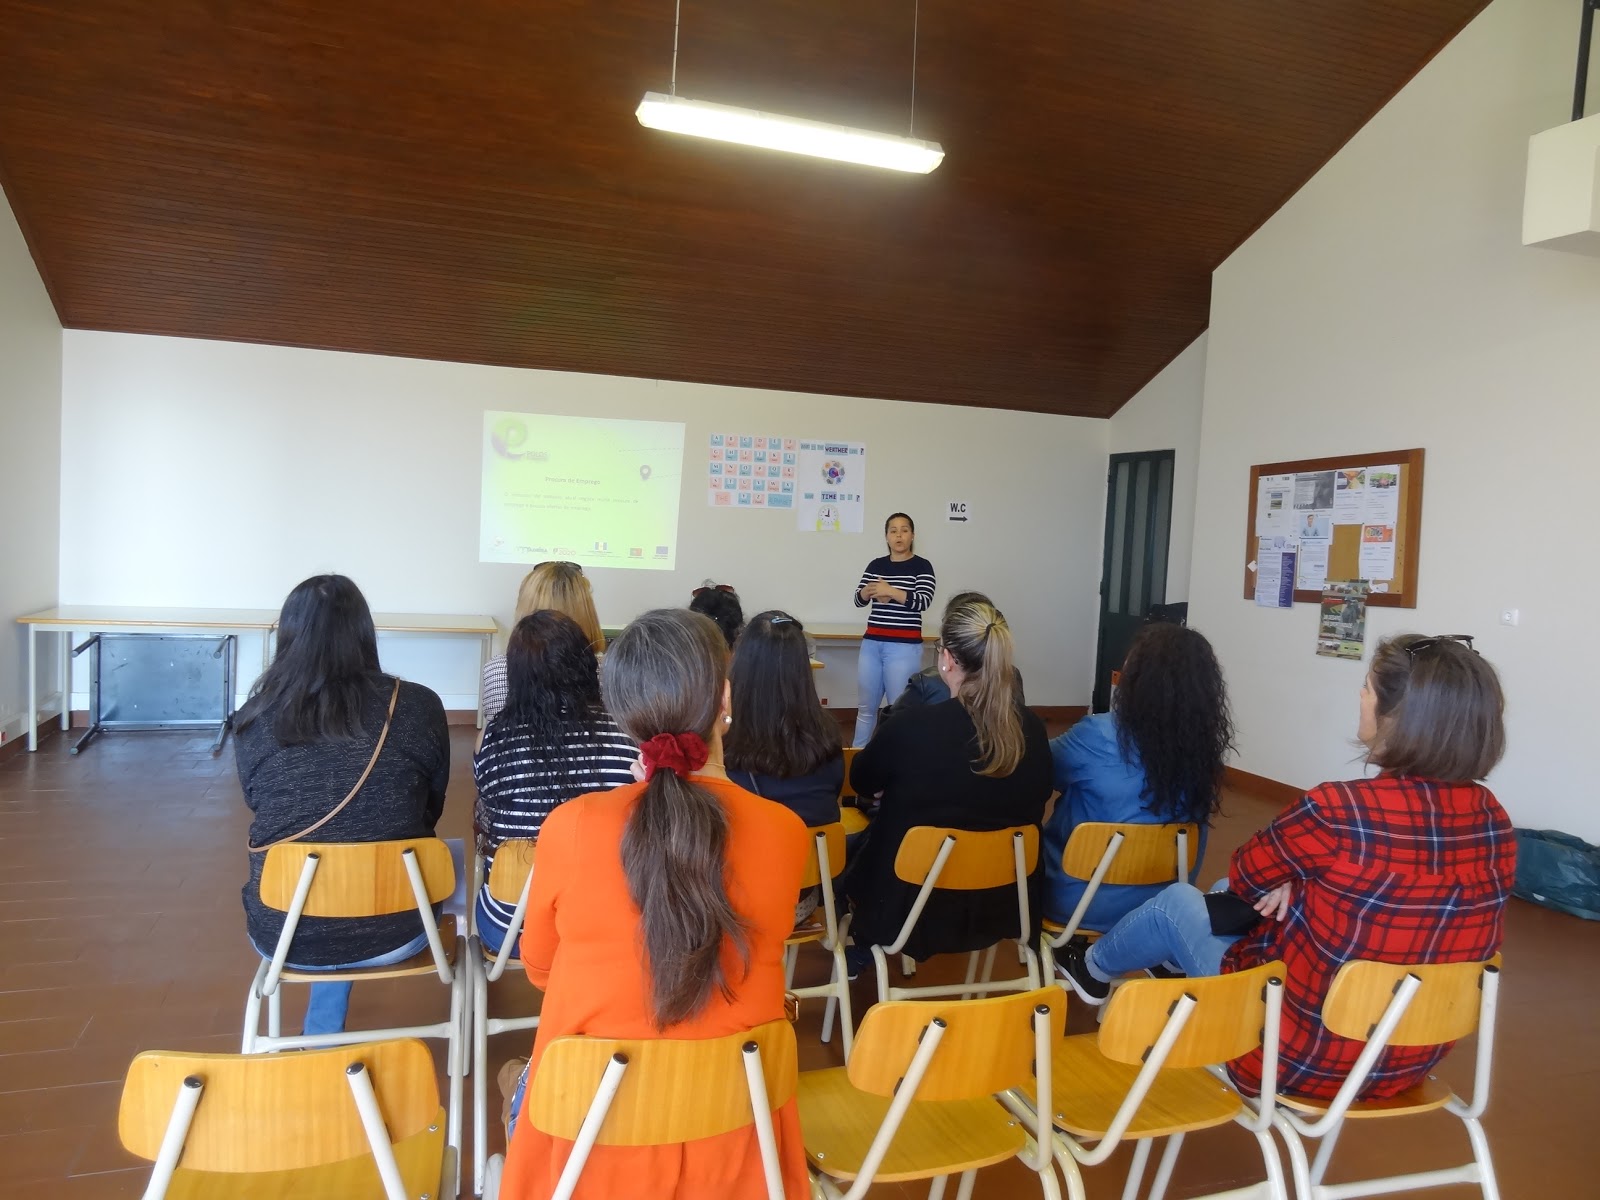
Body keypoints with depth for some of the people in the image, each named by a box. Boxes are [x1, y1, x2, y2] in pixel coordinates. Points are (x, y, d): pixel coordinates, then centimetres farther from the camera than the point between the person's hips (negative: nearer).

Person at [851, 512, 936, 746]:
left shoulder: (922, 566, -2)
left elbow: (923, 601, -15)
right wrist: (870, 592, -15)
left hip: (904, 647, -4)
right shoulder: (876, 565, 12)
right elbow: (859, 600, 7)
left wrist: (890, 591, -24)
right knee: (866, 707, 11)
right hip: (872, 644, 5)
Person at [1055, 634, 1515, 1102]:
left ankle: (1094, 969, 47)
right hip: (1409, 1058, 6)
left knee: (1177, 901, 17)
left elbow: (1245, 875, -10)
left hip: (1304, 1054, -6)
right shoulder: (1493, 819, -9)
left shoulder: (1337, 812, -30)